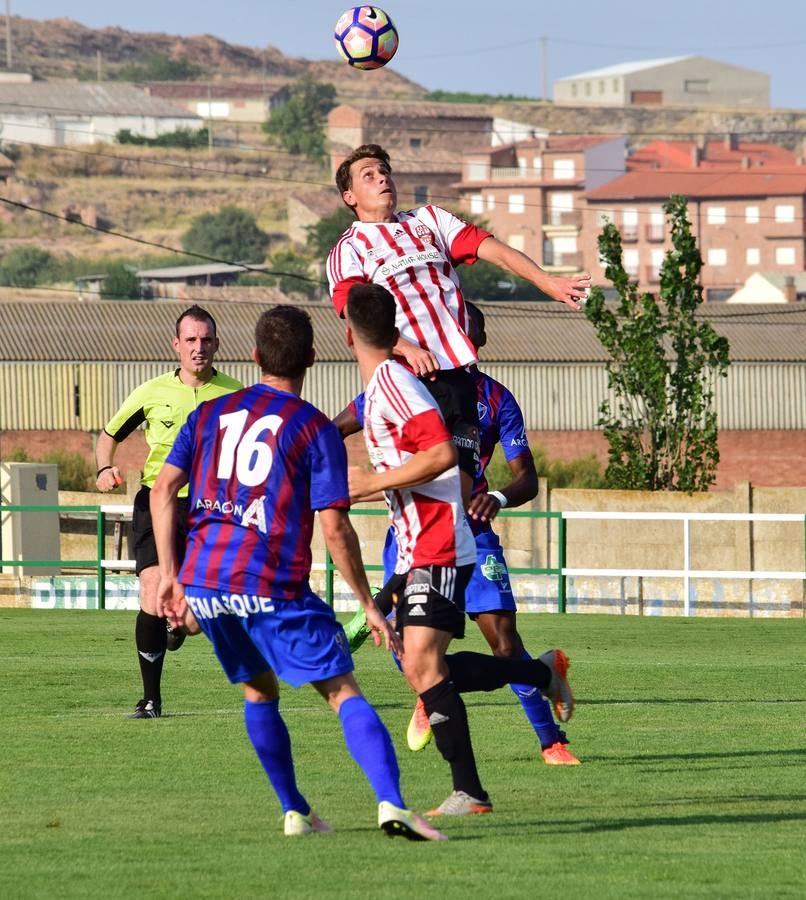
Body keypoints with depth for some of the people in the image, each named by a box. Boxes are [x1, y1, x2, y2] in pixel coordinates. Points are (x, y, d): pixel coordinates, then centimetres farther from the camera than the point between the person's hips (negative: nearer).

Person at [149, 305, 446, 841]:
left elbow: (164, 488, 6)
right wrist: (369, 606, 1)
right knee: (344, 694, -5)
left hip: (202, 581, 5)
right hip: (272, 588, -5)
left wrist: (171, 574, 9)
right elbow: (334, 528, -6)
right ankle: (392, 803, -23)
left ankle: (295, 812, 21)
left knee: (259, 691, 24)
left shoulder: (210, 414, 14)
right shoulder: (315, 430, 0)